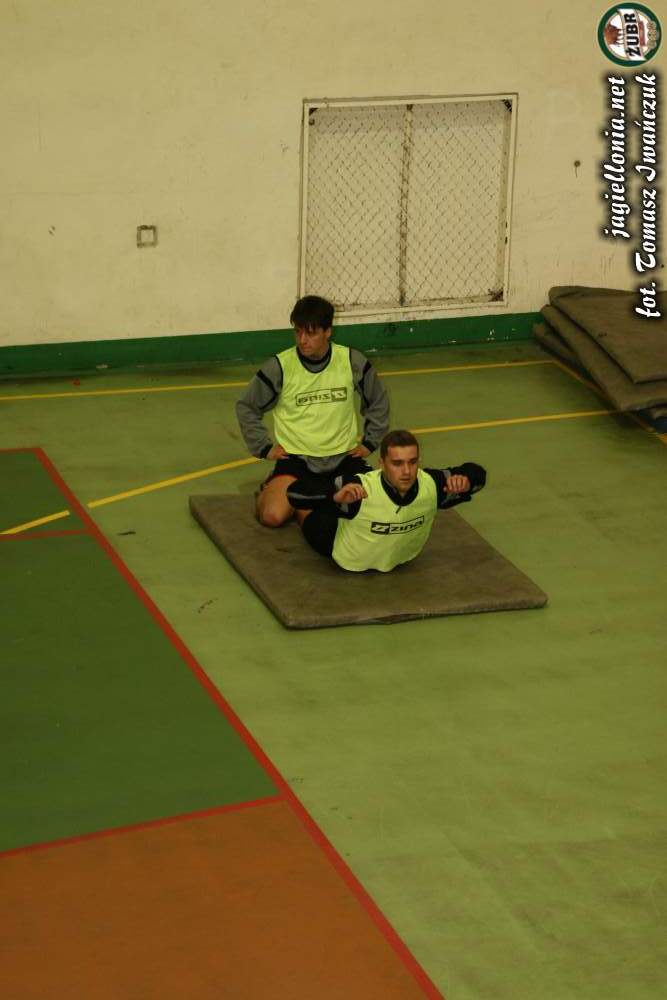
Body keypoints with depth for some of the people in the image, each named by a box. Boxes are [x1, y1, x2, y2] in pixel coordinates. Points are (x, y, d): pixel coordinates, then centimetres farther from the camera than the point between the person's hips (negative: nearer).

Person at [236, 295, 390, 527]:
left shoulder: (353, 361, -4)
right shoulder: (280, 366, -9)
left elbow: (378, 402, 15)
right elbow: (246, 407, 6)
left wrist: (369, 443, 9)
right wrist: (264, 447, 1)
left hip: (344, 456, 2)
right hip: (296, 457, -2)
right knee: (272, 516, -27)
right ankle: (270, 490, 11)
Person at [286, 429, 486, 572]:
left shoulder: (431, 485, -35)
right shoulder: (360, 489, -46)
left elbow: (476, 473, -17)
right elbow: (295, 492, -44)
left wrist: (464, 482, -41)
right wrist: (335, 496, -63)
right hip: (339, 549, -3)